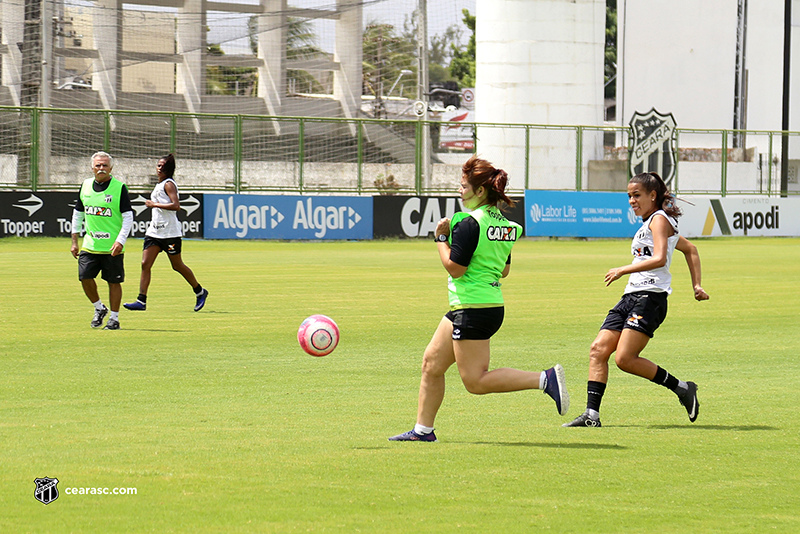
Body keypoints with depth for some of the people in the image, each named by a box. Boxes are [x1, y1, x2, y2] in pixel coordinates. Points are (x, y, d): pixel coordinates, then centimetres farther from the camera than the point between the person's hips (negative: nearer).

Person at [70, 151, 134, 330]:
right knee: (85, 277, -6)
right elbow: (78, 213, 17)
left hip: (112, 247, -4)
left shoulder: (119, 188, -6)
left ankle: (114, 318, 13)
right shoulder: (85, 186, 8)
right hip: (90, 245, 4)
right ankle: (99, 309, 17)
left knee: (114, 282, 1)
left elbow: (128, 216, -6)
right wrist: (74, 242, 13)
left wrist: (120, 241, -17)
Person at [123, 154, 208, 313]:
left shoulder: (168, 184, -12)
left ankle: (200, 292, 23)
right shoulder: (159, 185, 15)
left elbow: (176, 205, -25)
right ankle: (141, 301, -9)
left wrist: (154, 204, -21)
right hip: (154, 231, 8)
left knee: (177, 266, 4)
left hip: (170, 232, -8)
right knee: (145, 264, -5)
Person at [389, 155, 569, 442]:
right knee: (432, 362, 15)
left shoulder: (470, 224, -17)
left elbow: (455, 267, -19)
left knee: (475, 381, -7)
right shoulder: (505, 224, 10)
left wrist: (442, 238, -5)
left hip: (473, 310, -10)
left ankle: (545, 379, -16)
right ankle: (423, 429, 18)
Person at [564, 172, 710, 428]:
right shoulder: (649, 223, 25)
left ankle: (682, 388, -5)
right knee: (598, 350, -3)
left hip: (650, 297, -10)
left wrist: (623, 270, -17)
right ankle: (591, 414, -8)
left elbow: (660, 259, -19)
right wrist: (696, 285, 29)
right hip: (631, 297, 10)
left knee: (625, 359, -18)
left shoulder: (659, 219, -4)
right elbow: (690, 249, 35)